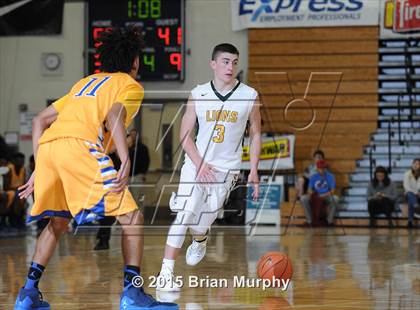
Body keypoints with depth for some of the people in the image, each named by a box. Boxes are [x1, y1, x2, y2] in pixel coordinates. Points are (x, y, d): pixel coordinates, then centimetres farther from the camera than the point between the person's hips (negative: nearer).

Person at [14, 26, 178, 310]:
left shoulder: (86, 82, 36)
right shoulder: (131, 85, 17)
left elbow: (40, 120, 32)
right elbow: (114, 115, -7)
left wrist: (39, 168, 30)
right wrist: (126, 162, -18)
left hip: (46, 147, 7)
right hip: (79, 145, -7)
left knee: (58, 223, 25)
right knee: (132, 217, -2)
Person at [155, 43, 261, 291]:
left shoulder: (250, 96, -3)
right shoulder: (198, 95, -2)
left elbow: (256, 134, 6)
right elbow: (186, 135, 2)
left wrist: (254, 170, -2)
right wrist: (199, 164, -12)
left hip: (226, 169, 0)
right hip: (196, 164, 0)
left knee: (201, 222, 1)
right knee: (184, 215, -16)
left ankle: (200, 239, 39)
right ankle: (166, 272, -12)